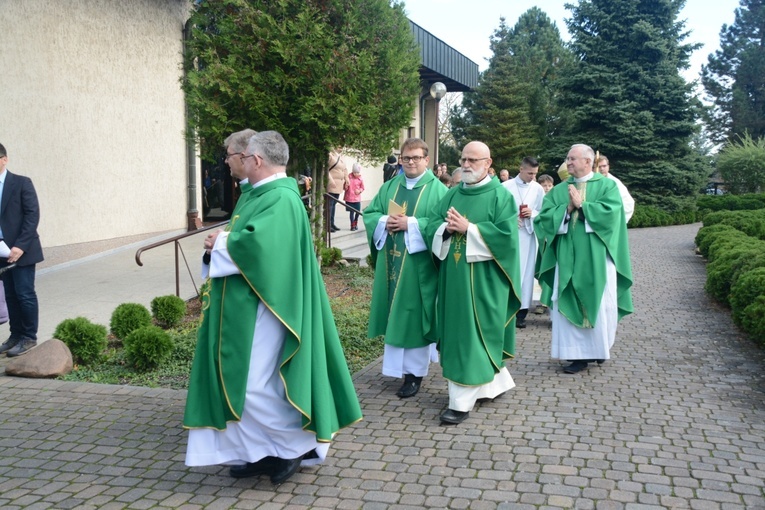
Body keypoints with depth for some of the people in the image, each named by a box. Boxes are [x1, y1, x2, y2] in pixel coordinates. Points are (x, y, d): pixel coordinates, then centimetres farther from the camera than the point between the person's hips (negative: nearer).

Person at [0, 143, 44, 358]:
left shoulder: (22, 183, -5)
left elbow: (32, 215, -10)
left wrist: (20, 246, -17)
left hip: (21, 250, -5)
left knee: (25, 294, -3)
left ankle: (29, 337, 7)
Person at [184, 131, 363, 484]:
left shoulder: (281, 199, -18)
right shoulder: (258, 193, 13)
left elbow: (254, 242, -31)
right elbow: (244, 237, 18)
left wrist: (221, 242, -13)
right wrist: (221, 242, -3)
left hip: (262, 308, -10)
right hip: (245, 306, 10)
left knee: (256, 384, -6)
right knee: (244, 380, 14)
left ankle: (298, 445, 12)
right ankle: (263, 451, 25)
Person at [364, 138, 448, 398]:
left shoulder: (437, 189, -3)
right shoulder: (389, 187, 13)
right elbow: (369, 213, 10)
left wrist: (410, 224, -20)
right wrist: (384, 221, -11)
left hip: (418, 266, -5)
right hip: (391, 262, 5)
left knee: (414, 316, -1)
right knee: (395, 315, 12)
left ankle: (415, 371, 8)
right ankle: (397, 365, 26)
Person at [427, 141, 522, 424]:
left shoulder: (500, 196, -4)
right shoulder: (452, 195, 14)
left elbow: (507, 235, -16)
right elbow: (432, 226, 9)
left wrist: (468, 228, -19)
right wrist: (446, 228, -13)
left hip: (483, 279, -7)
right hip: (454, 276, 7)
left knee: (472, 334, -5)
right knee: (459, 331, 12)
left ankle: (462, 402, -1)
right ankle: (497, 381, 31)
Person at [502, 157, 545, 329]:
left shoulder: (538, 189, 4)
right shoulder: (506, 186, -2)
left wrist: (532, 213, -12)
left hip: (528, 235, 2)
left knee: (525, 272, 2)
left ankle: (521, 310, 6)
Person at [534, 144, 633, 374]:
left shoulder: (606, 185, 3)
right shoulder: (559, 190, 11)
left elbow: (611, 212, -13)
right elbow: (543, 217, 1)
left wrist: (581, 204, -11)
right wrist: (567, 208, -12)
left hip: (597, 257, -2)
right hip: (568, 257, 2)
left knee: (600, 303, 4)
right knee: (568, 304, -1)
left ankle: (600, 348, 24)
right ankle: (578, 354, 6)